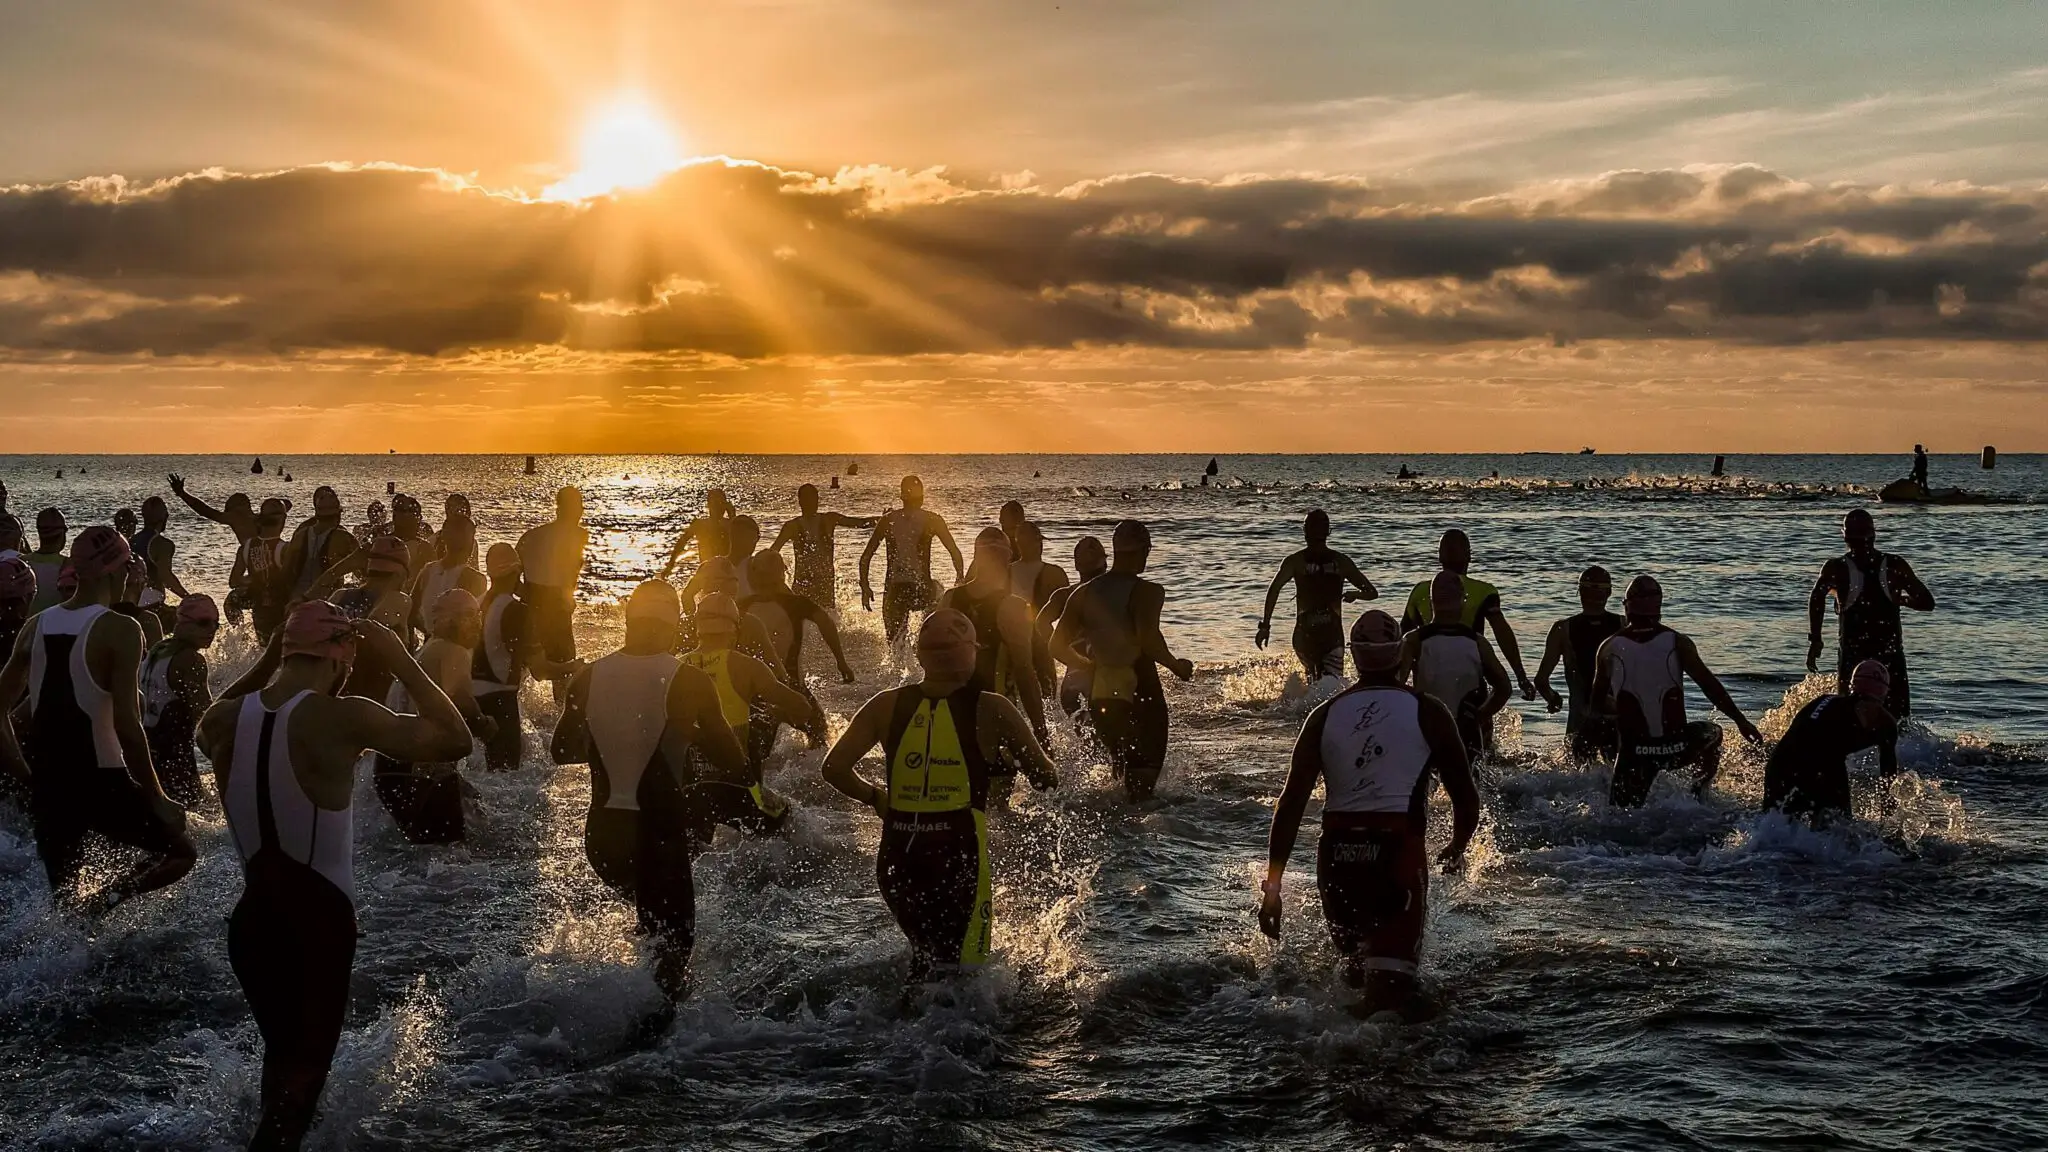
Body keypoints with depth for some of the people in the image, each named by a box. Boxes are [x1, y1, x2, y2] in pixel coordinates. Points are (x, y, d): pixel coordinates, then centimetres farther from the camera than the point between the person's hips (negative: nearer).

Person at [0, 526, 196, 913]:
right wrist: (158, 800, -10)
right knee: (179, 853, 12)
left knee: (63, 897, 18)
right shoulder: (119, 630, -13)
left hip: (47, 786, 6)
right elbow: (128, 728, -18)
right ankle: (100, 903, -11)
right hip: (99, 782, -6)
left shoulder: (35, 626, 6)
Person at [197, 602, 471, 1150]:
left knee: (282, 1052, 27)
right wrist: (400, 662, -5)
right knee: (305, 1066, 9)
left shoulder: (224, 722, -4)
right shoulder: (342, 719, -19)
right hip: (318, 921, -6)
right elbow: (455, 739, -11)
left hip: (252, 918, 6)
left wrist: (267, 660, 18)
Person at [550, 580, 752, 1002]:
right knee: (673, 942, 5)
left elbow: (561, 750, 14)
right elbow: (734, 764, -5)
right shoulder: (688, 682, -10)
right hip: (659, 836, -4)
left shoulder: (589, 678, 0)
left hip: (602, 836, 4)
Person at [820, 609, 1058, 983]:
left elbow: (834, 769, -2)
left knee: (928, 953, 27)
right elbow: (1047, 780, -2)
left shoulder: (888, 706, 0)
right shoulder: (991, 711, -7)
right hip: (959, 858, -4)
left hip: (897, 860, 4)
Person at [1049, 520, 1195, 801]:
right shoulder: (1146, 592, -11)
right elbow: (1148, 639, -27)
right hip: (1140, 691, -6)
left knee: (1121, 764, 21)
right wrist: (1177, 666, -11)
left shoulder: (1084, 593, 7)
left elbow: (1058, 646, 5)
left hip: (1099, 695, 6)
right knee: (1144, 772, 0)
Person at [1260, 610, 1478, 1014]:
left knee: (1356, 963, 28)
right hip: (1399, 851, -3)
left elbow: (1290, 803, 4)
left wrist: (1272, 885, 6)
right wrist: (1457, 848, 27)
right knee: (1389, 976, -9)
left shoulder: (1325, 715, 10)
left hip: (1337, 855, 3)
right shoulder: (1427, 712, 4)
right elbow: (1466, 796, 6)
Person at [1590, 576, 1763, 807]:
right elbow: (1710, 685, -4)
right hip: (1676, 748, 0)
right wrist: (1740, 720, 3)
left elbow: (1598, 701, 8)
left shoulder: (1609, 648, -1)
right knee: (1711, 733, 32)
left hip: (1634, 753, 0)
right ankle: (1698, 799, 21)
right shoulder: (1677, 643, -4)